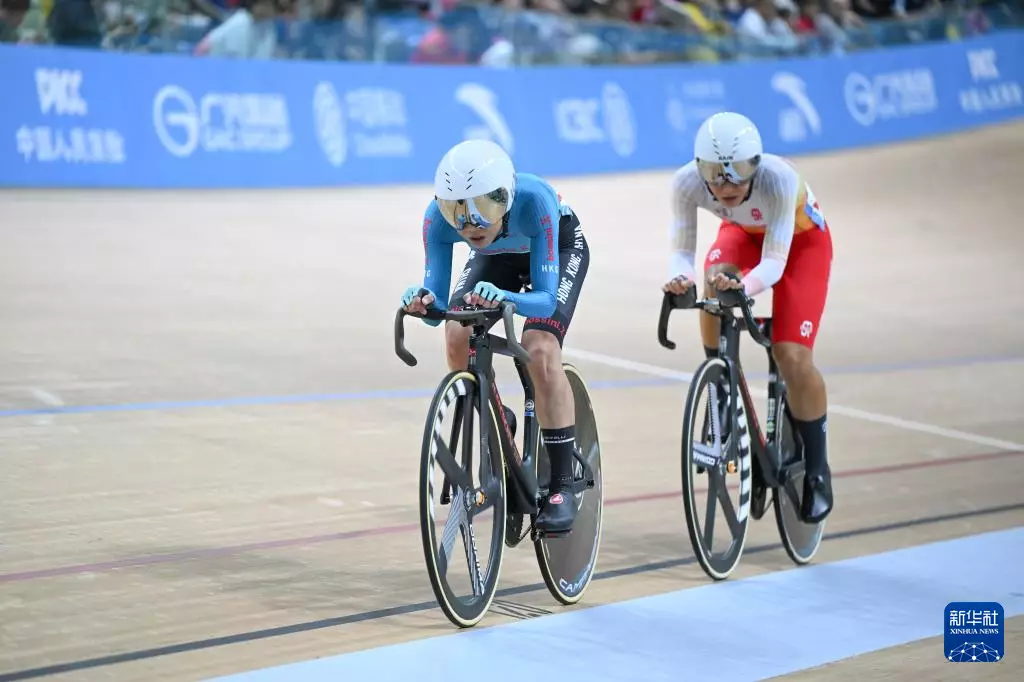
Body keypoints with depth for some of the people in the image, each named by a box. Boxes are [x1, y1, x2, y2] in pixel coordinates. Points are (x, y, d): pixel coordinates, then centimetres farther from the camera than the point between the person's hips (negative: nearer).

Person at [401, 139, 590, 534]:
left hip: (560, 248, -3)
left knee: (541, 352, -24)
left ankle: (562, 486, -15)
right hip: (497, 256, 4)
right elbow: (438, 305, -31)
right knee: (458, 339, -21)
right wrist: (423, 301, -54)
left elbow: (546, 298, -42)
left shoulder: (533, 200, -42)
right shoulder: (438, 217, -33)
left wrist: (505, 297, -62)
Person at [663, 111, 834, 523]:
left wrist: (746, 285, -60)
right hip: (742, 232, 3)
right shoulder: (687, 182, -32)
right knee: (712, 288, -31)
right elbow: (682, 249, -28)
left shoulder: (778, 178, -41)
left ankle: (817, 470, 4)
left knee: (792, 356, -17)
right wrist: (682, 276, -51)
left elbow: (774, 261, -40)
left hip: (801, 240, -3)